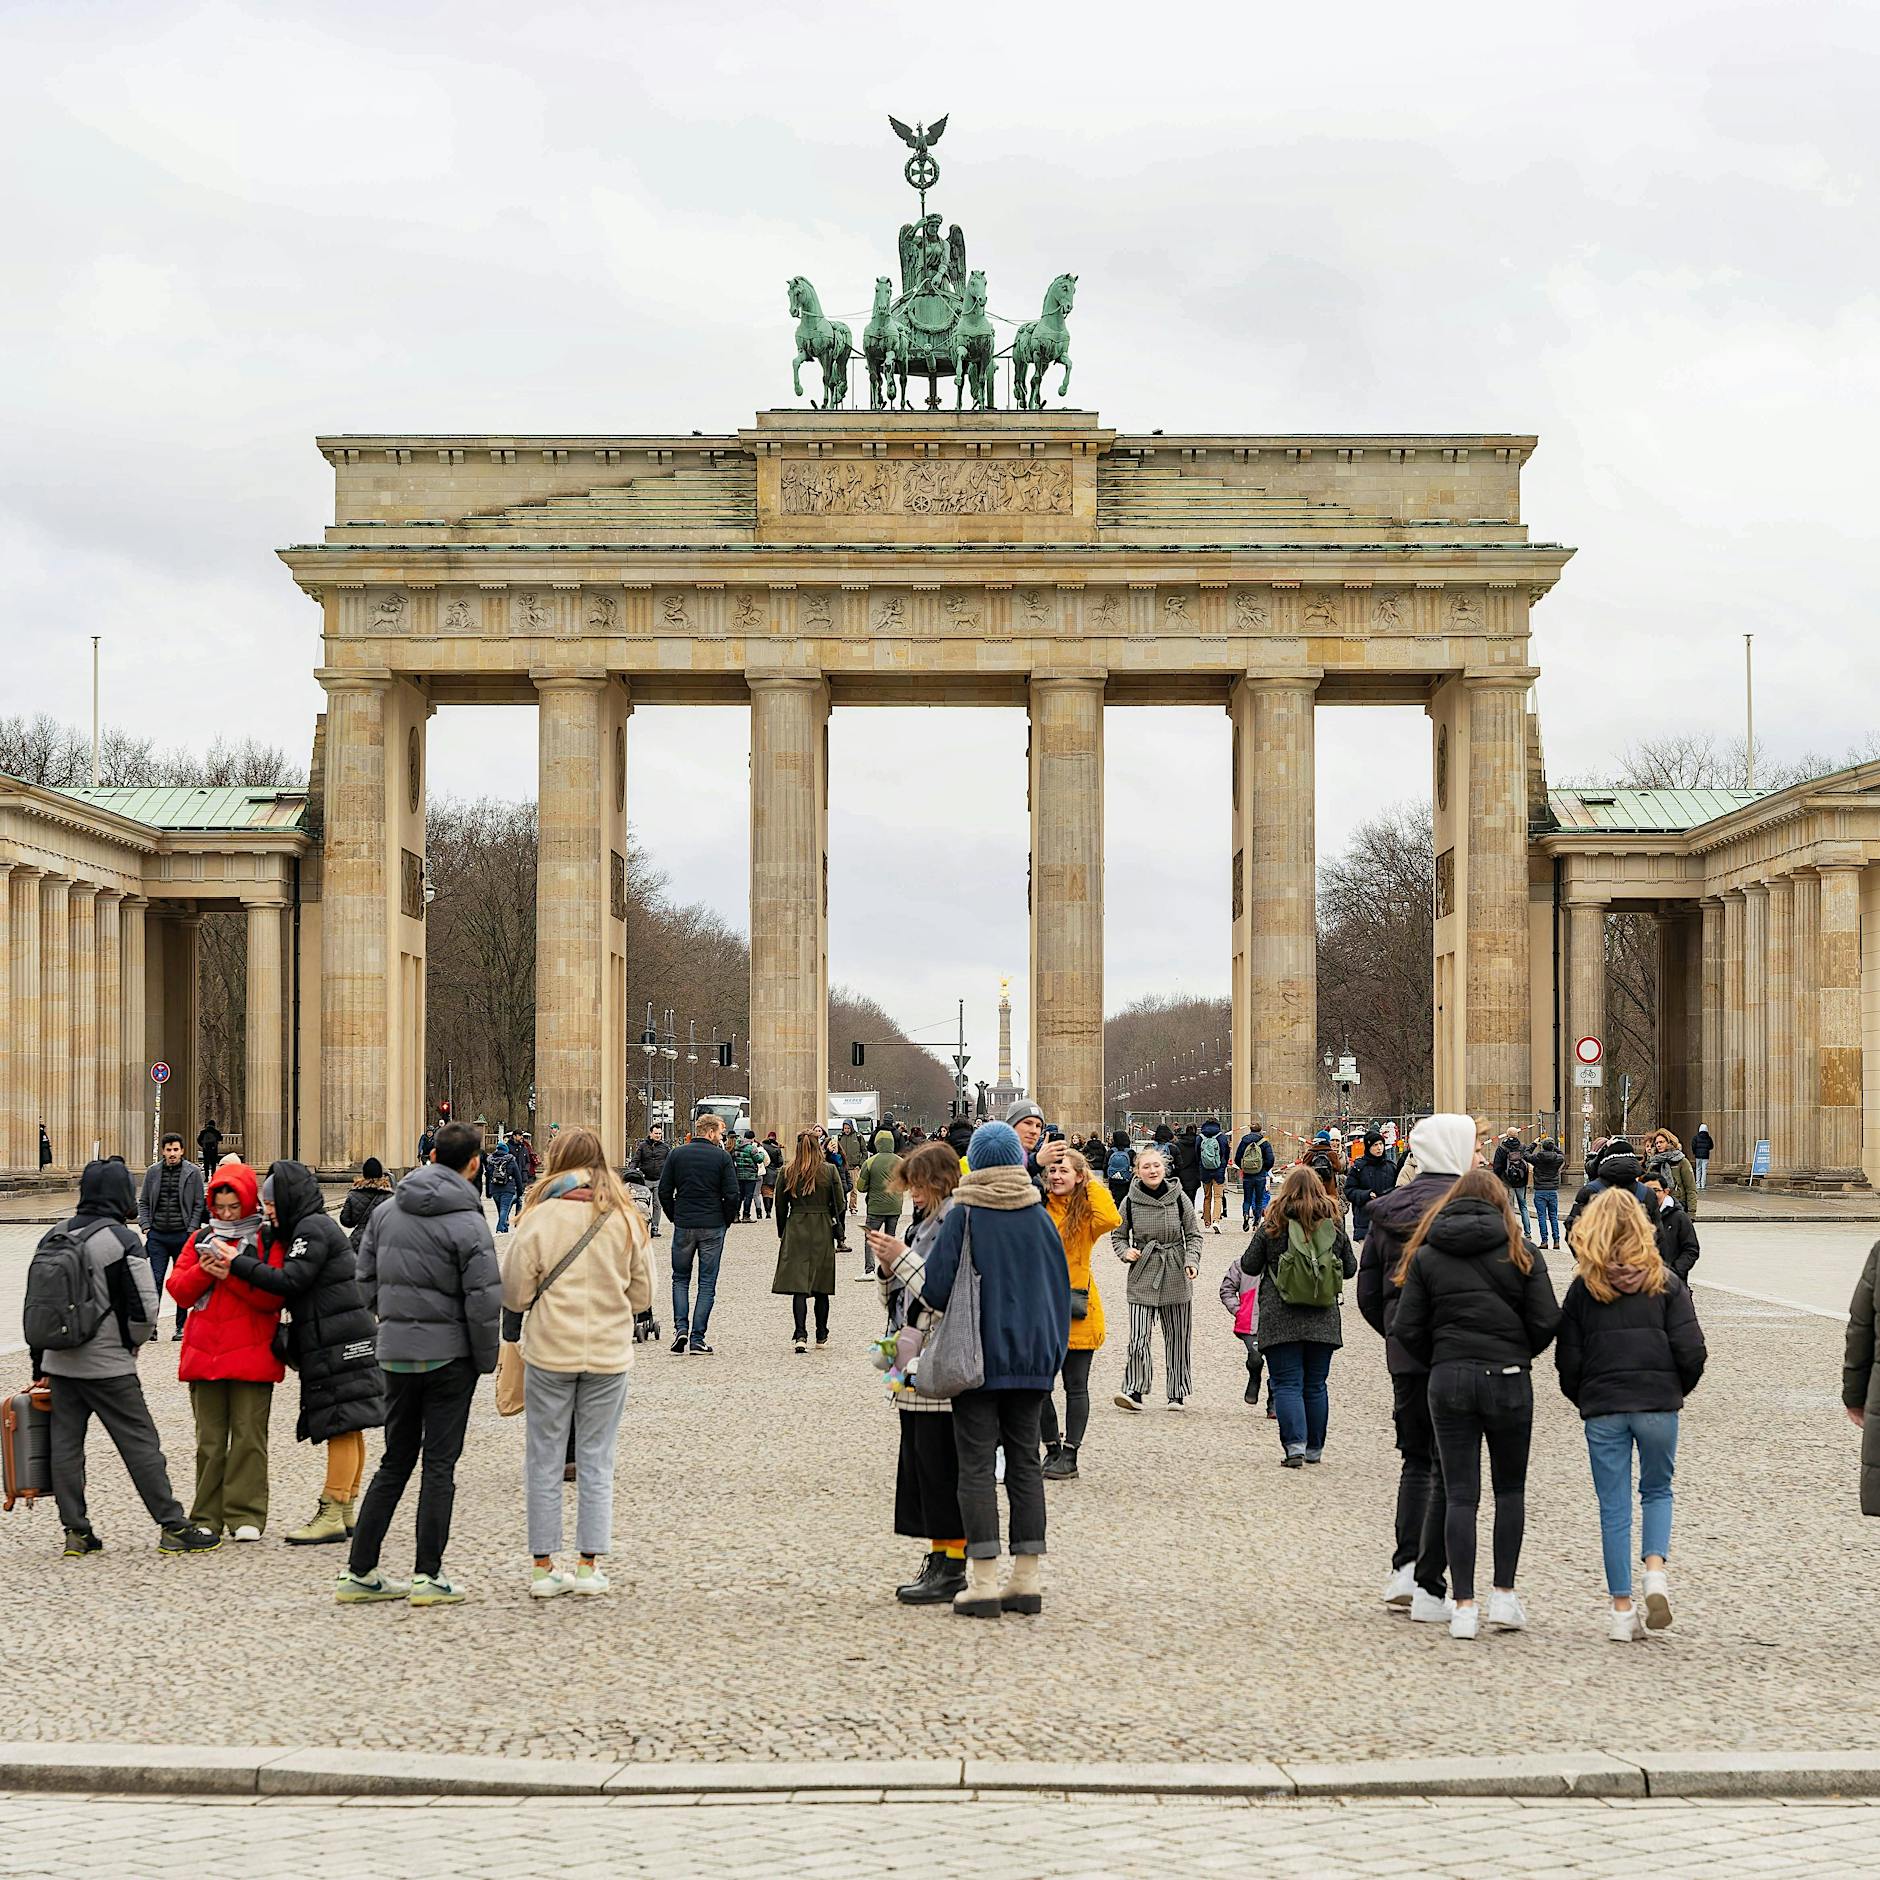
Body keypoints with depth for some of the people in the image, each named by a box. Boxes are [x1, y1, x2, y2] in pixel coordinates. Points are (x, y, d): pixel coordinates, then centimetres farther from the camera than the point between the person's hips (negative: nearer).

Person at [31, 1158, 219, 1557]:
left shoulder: (54, 1237, 7)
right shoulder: (122, 1241, -13)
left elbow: (34, 1302, 12)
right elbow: (145, 1307, -15)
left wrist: (40, 1364, 19)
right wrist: (133, 1344, 6)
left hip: (59, 1362, 6)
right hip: (108, 1365, -6)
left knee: (65, 1445, 11)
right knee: (141, 1443, 0)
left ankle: (75, 1531, 13)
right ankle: (173, 1527, 2)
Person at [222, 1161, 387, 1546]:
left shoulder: (313, 1230, -11)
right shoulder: (314, 1227, 21)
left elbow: (290, 1281, -20)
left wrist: (237, 1262, -15)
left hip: (337, 1343, -10)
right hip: (345, 1340, 10)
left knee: (341, 1427, -9)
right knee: (347, 1428, 11)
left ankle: (332, 1515, -11)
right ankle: (347, 1510, 15)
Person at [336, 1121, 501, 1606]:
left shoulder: (386, 1211, 4)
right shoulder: (468, 1224, -14)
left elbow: (366, 1279, 9)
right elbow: (484, 1301, -15)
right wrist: (486, 1361, -3)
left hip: (394, 1352, 5)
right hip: (449, 1355, -5)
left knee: (395, 1462, 14)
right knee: (439, 1465, 3)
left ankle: (359, 1572, 13)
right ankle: (428, 1576, 4)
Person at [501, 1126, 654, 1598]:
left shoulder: (541, 1215, -9)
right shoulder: (625, 1219, -1)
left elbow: (516, 1287, -3)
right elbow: (642, 1291, 9)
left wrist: (511, 1328, 16)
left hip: (549, 1351, -2)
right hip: (609, 1352, 2)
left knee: (545, 1459, 7)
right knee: (596, 1461, 9)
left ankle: (543, 1566, 9)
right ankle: (590, 1564, 8)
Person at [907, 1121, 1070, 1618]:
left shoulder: (963, 1218, -10)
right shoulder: (1040, 1219, 2)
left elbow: (935, 1289, -13)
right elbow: (1061, 1288, 8)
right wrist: (1053, 1352, 18)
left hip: (977, 1359, -4)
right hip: (1032, 1359, 4)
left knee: (977, 1466, -1)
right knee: (1025, 1462, 10)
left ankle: (984, 1582, -5)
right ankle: (1027, 1578, 9)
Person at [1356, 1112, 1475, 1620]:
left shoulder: (1386, 1211, 8)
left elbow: (1368, 1295, 10)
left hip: (1404, 1354, 5)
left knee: (1416, 1459, 20)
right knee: (1448, 1469, 2)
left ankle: (1406, 1568, 7)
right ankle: (1429, 1590, 2)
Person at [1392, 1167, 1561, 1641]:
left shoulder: (1425, 1254, 5)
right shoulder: (1522, 1254, 1)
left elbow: (1408, 1328, -1)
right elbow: (1546, 1322, -4)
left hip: (1447, 1380, 1)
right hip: (1507, 1379, -1)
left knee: (1459, 1495, 3)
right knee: (1510, 1490, 14)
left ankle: (1464, 1606, -1)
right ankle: (1504, 1595, 10)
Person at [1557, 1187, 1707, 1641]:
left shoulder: (1583, 1288, 0)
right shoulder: (1665, 1282, 0)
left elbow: (1568, 1361, 0)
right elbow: (1690, 1350, -5)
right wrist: (1676, 1391, 12)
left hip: (1603, 1410, 0)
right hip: (1658, 1404, 0)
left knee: (1614, 1508, 7)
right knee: (1657, 1491, 19)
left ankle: (1622, 1608, 7)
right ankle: (1655, 1569, -5)